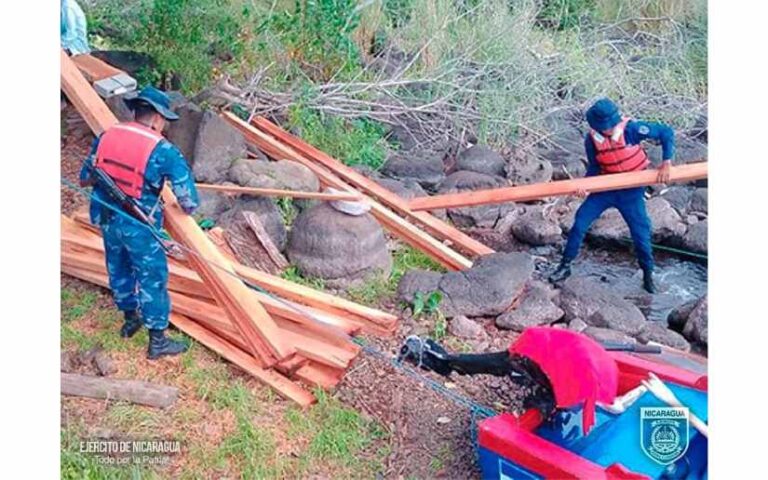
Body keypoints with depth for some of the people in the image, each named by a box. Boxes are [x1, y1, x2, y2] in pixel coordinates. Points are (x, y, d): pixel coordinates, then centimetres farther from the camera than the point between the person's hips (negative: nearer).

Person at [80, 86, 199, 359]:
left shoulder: (106, 137, -1)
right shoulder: (162, 150, -18)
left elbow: (85, 178, 10)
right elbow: (188, 199, -17)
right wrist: (189, 207, 6)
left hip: (107, 219, 7)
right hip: (138, 226, -6)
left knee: (119, 270, 24)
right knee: (152, 279, 6)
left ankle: (130, 319, 45)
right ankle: (158, 341, 16)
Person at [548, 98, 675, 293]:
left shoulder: (631, 129, -22)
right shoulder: (591, 140, -12)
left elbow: (666, 132, -16)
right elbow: (594, 167, 1)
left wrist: (666, 163, -22)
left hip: (631, 190, -2)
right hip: (605, 188, 2)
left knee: (640, 232, 0)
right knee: (580, 222, -4)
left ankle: (648, 274, 24)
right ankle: (565, 266, 11)